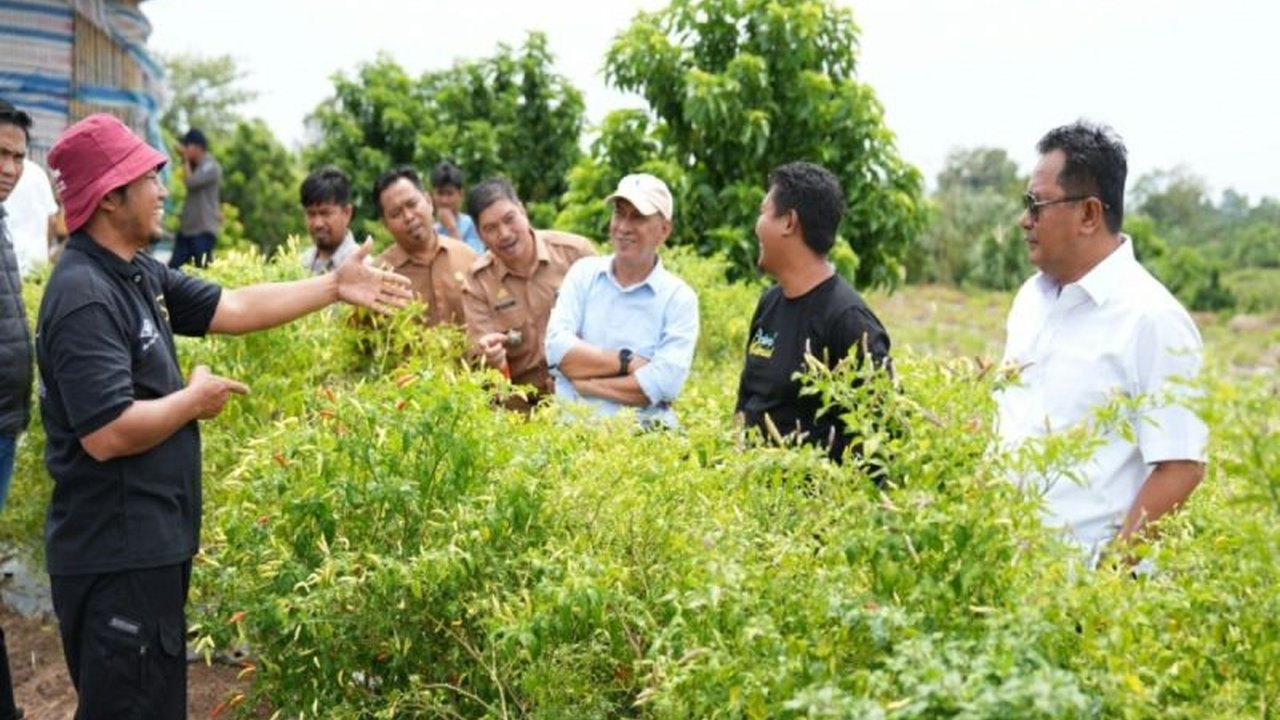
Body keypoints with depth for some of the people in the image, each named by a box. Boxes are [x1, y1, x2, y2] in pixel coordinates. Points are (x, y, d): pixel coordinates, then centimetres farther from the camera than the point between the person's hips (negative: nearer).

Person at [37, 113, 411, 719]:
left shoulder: (138, 275, 9)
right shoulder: (85, 297, -23)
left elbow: (234, 309, 14)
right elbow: (107, 434, -30)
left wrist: (335, 286, 12)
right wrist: (194, 399, -14)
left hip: (147, 543, 10)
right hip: (116, 555, -10)